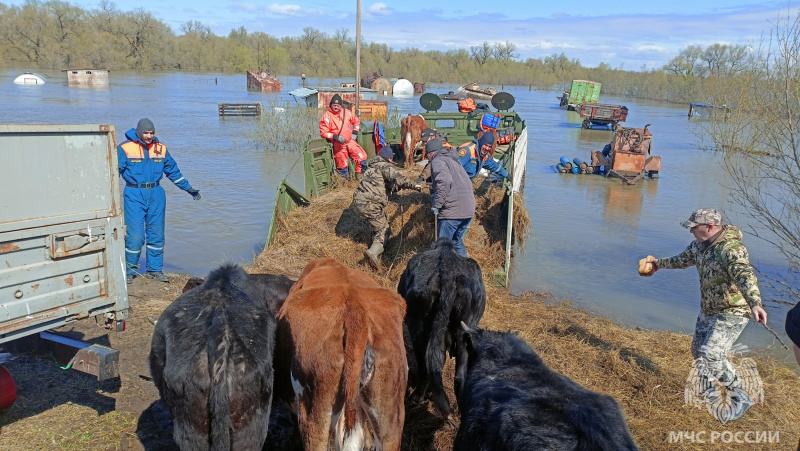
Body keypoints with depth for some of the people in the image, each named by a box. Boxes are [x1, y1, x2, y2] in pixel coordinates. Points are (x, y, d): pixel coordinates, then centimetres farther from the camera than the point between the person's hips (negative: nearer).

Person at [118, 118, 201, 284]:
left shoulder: (161, 149, 8)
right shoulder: (125, 148, -5)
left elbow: (173, 171, 18)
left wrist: (189, 188, 19)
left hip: (156, 195, 4)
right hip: (134, 195, -4)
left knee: (157, 234, 7)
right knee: (135, 235, -7)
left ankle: (154, 269, 20)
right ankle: (129, 270, 10)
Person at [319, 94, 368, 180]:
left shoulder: (346, 112, 4)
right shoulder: (327, 116, -9)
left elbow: (356, 121, 21)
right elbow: (323, 133, -13)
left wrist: (355, 132, 9)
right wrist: (336, 137, -20)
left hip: (349, 141, 4)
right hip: (338, 145, -4)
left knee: (362, 157, -3)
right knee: (342, 165, -1)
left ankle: (358, 177, 13)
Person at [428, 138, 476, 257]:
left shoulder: (437, 161, -3)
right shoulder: (452, 160, 25)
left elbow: (444, 181, -22)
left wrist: (436, 204, -18)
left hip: (452, 210, -9)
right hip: (469, 210, 9)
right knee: (457, 241, 21)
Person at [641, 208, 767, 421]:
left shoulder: (731, 249, -28)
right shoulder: (699, 244, 1)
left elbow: (744, 275, -45)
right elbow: (684, 259, 22)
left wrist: (755, 303, -62)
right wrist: (659, 263, 39)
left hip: (731, 313, -9)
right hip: (707, 310, 9)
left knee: (711, 355, -16)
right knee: (699, 350, 15)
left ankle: (740, 398, 5)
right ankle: (709, 395, 37)